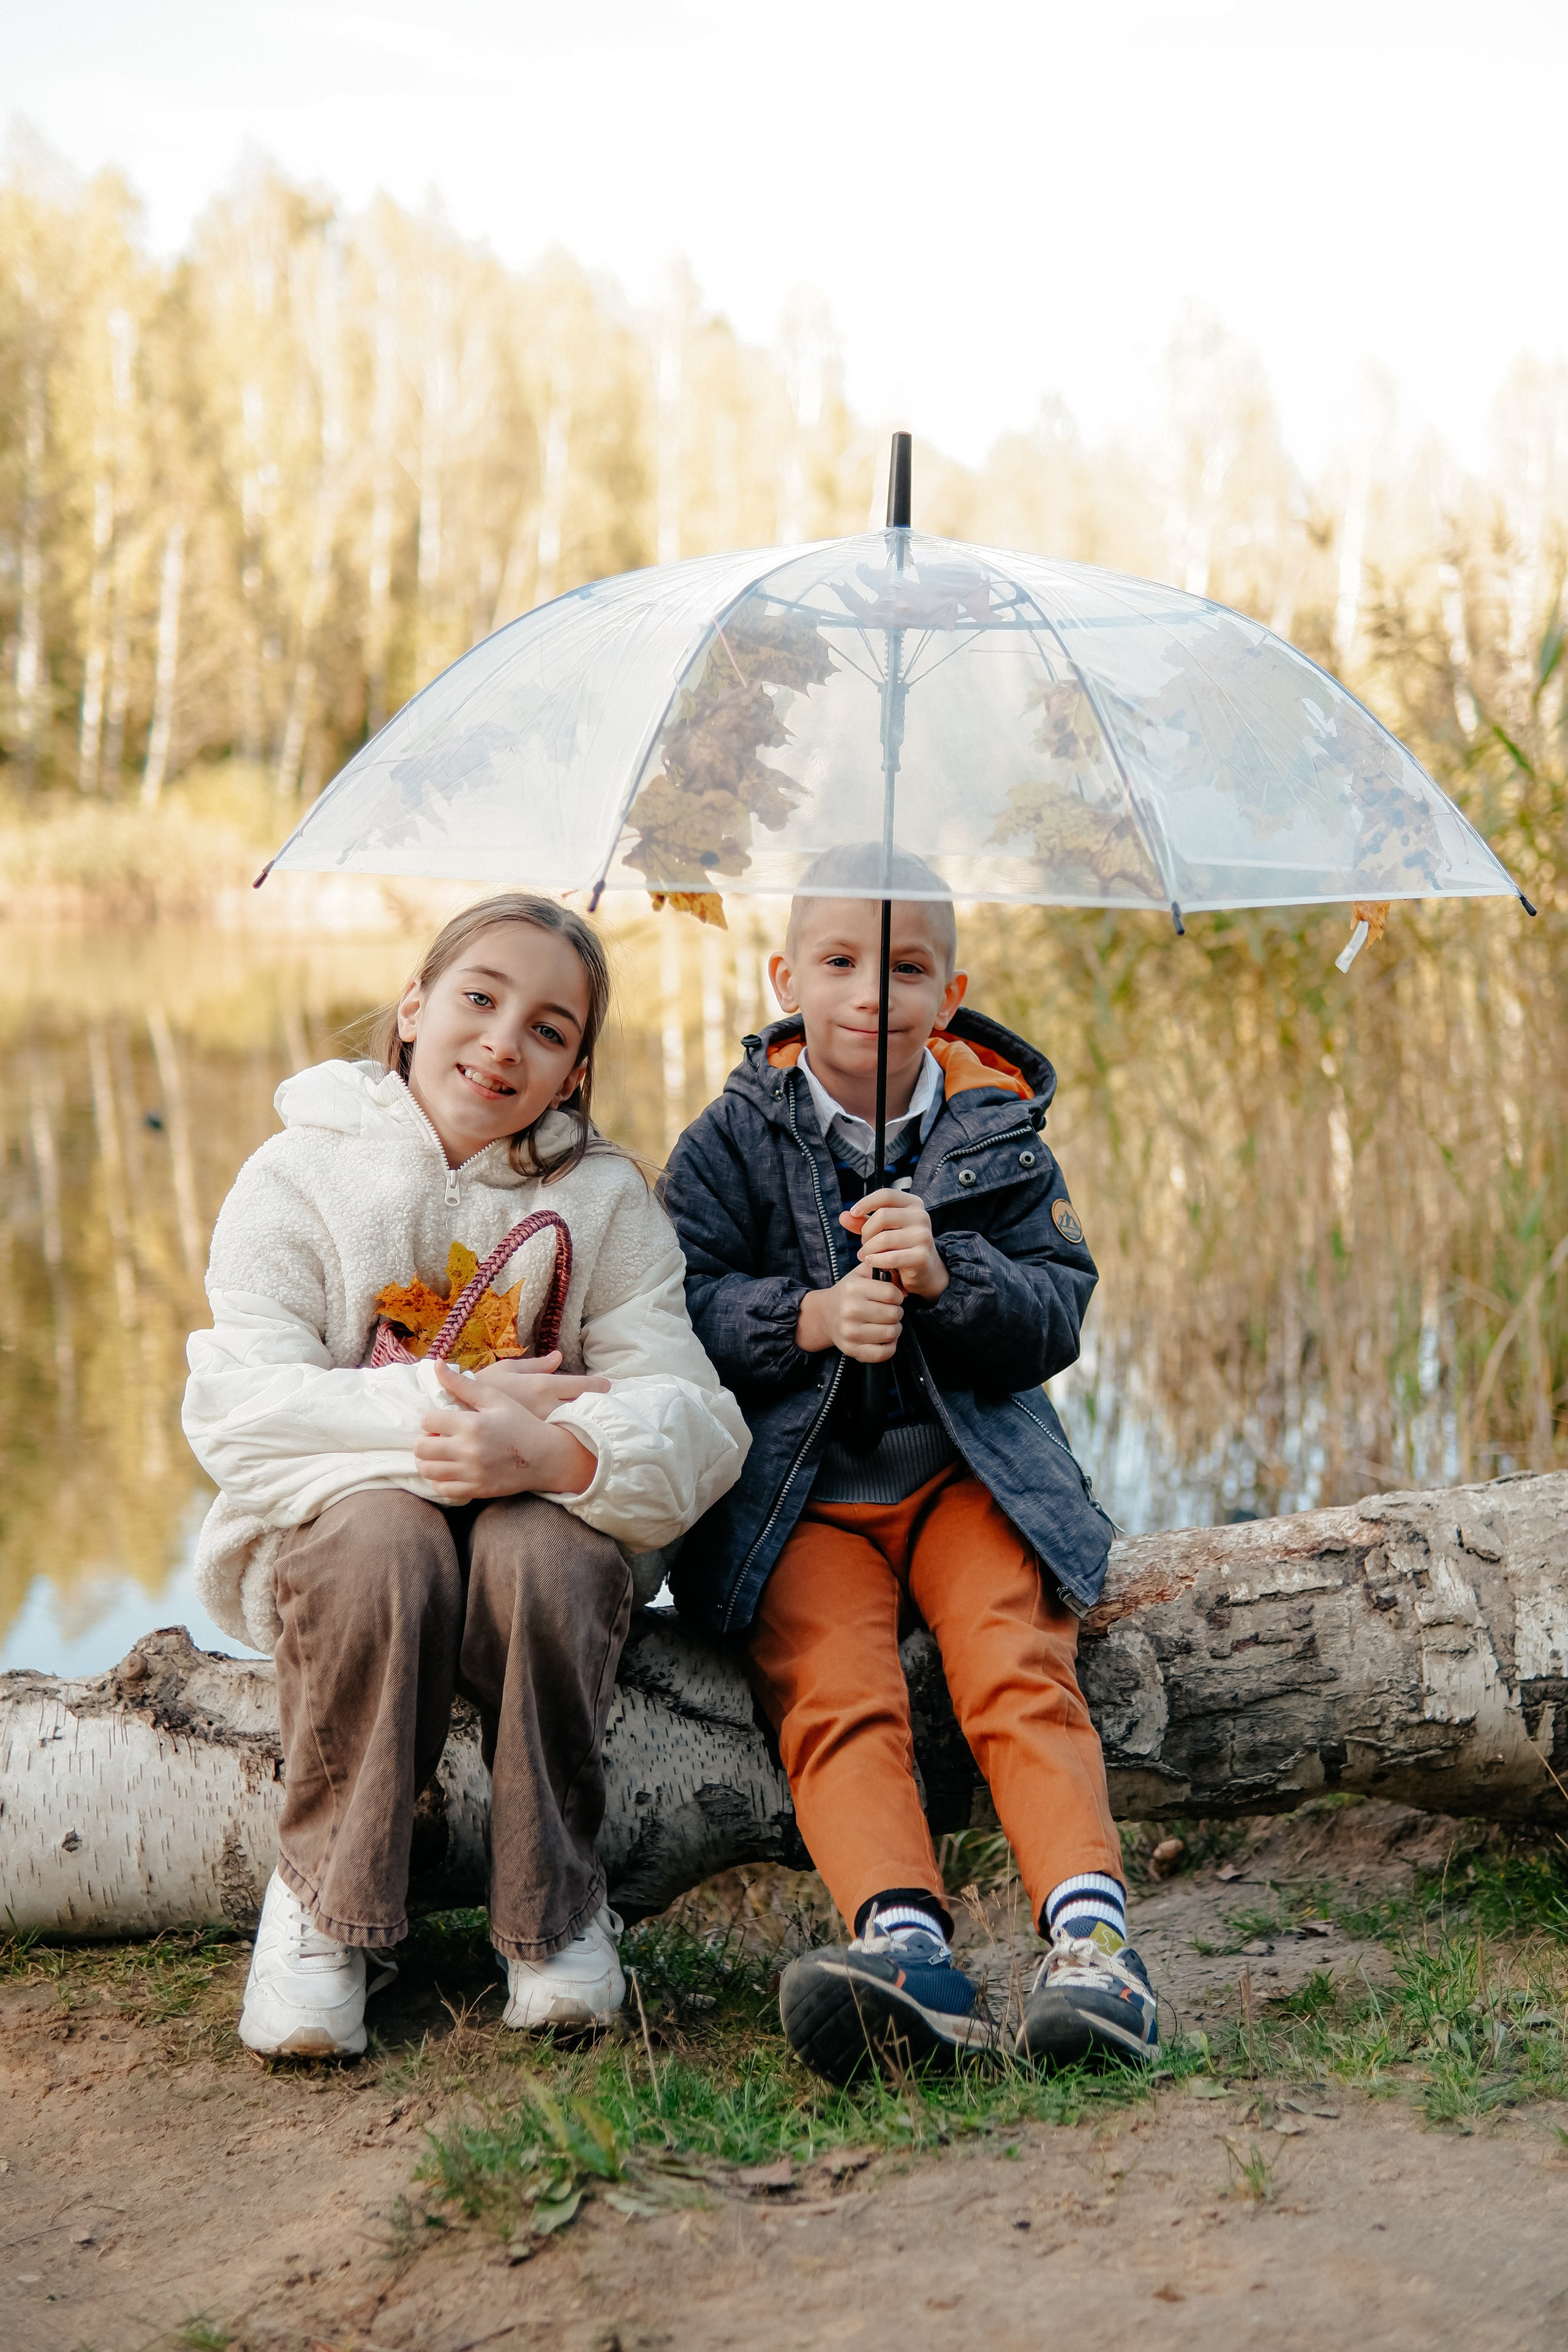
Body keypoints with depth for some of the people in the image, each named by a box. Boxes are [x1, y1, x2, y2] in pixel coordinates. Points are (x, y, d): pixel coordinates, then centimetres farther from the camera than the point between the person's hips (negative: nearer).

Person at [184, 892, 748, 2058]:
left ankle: (554, 1904, -12)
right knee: (386, 1542, -35)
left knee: (540, 1553, -34)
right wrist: (447, 1401, -22)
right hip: (338, 1515, -1)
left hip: (551, 1521, 1)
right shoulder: (299, 1174, -1)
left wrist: (550, 1448, -34)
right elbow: (237, 1409, -13)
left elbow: (693, 1417, -12)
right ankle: (327, 1900, -15)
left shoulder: (605, 1197, 2)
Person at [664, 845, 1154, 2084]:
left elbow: (1059, 1314, 1)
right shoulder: (736, 1139, 6)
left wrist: (946, 1276, -19)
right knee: (833, 1693, -25)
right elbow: (683, 1307, -2)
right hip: (799, 1488, 0)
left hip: (972, 1468, 1)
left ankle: (1091, 1925, -33)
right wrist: (808, 1320, -20)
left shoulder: (997, 1131, 7)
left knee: (1018, 1672, -23)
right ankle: (905, 1942, -39)